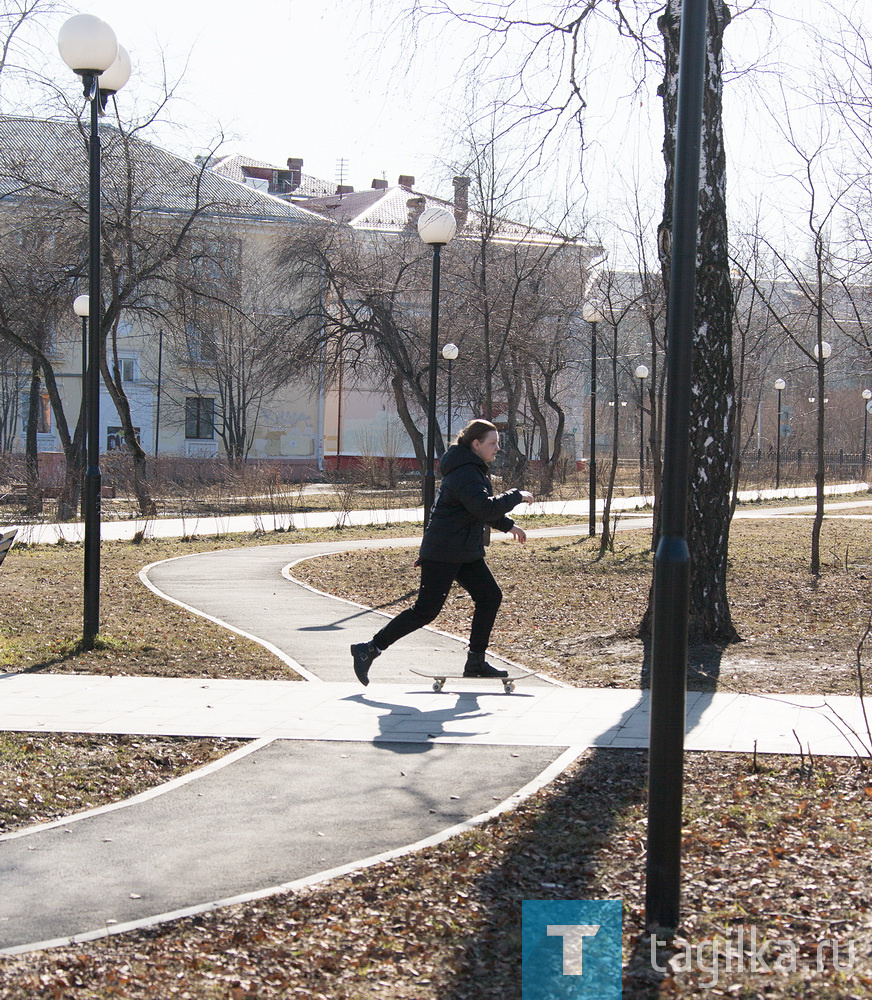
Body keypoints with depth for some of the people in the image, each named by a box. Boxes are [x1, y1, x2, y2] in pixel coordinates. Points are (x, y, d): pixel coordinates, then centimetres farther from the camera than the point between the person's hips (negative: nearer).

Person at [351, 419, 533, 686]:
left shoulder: (475, 471, 14)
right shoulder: (465, 474, -20)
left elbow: (482, 507, 29)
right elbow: (486, 509, -30)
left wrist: (508, 525, 27)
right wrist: (516, 496, -19)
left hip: (467, 553, 11)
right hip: (442, 554, -11)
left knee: (490, 596, 6)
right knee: (426, 609, -10)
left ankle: (476, 662, 13)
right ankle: (369, 649, -3)